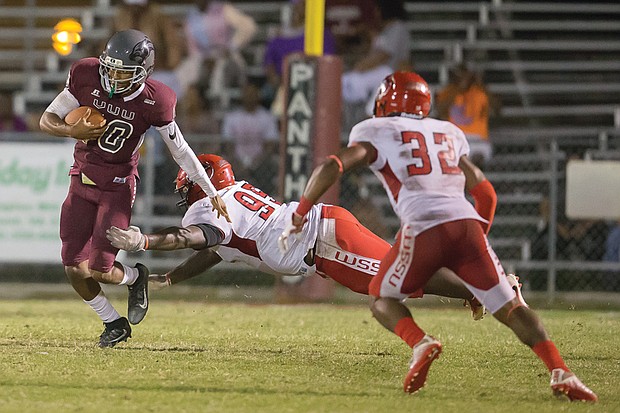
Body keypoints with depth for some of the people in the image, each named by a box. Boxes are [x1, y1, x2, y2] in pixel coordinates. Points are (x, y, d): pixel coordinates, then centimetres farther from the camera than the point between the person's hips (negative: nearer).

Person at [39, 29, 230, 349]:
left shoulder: (153, 101, -15)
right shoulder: (86, 78, -12)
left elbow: (180, 149, -3)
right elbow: (47, 120, -4)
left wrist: (212, 193, 2)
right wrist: (72, 131, -26)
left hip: (118, 187, -3)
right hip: (82, 182, 3)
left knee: (99, 270, -11)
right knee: (74, 269, -1)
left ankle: (136, 278, 26)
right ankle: (115, 325, 22)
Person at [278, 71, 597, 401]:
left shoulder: (376, 133, 16)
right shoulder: (449, 134, 30)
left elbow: (331, 168, 3)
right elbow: (486, 193, 31)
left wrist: (297, 219, 12)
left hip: (424, 227, -3)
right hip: (468, 223, 3)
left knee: (382, 299, 18)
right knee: (510, 308, 6)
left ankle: (420, 342, -13)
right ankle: (560, 372, -16)